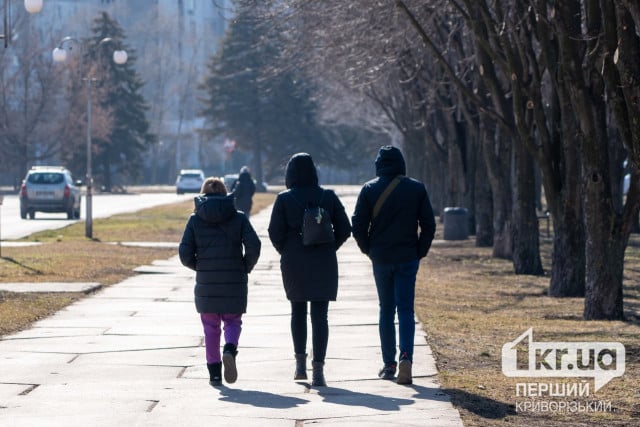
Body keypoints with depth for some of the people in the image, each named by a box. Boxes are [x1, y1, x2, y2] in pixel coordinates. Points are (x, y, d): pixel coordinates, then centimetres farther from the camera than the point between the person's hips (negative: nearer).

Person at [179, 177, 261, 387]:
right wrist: (246, 268, 5)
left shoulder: (195, 220, 1)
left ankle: (214, 373, 12)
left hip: (206, 283, 0)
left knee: (211, 327, 12)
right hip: (234, 283, 0)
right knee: (233, 322, 14)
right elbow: (254, 246, -11)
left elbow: (185, 254, -4)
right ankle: (230, 350, -17)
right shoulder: (238, 218, 0)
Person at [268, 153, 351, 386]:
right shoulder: (328, 197, 0)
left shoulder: (284, 199, -5)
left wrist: (285, 251, 9)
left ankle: (300, 363, 19)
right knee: (320, 315, -1)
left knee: (298, 311, 19)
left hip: (294, 262, 0)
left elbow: (275, 232, -8)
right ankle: (318, 370, -10)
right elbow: (344, 229, 0)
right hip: (324, 264, 0)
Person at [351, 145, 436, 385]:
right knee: (406, 309, 0)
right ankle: (406, 356, -21)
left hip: (381, 259, 1)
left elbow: (358, 226, -4)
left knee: (386, 309, 11)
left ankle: (389, 365, 11)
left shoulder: (369, 190, -3)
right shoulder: (416, 189, -2)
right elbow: (429, 225, -2)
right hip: (408, 258, -1)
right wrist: (420, 252, 8)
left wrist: (369, 250, 9)